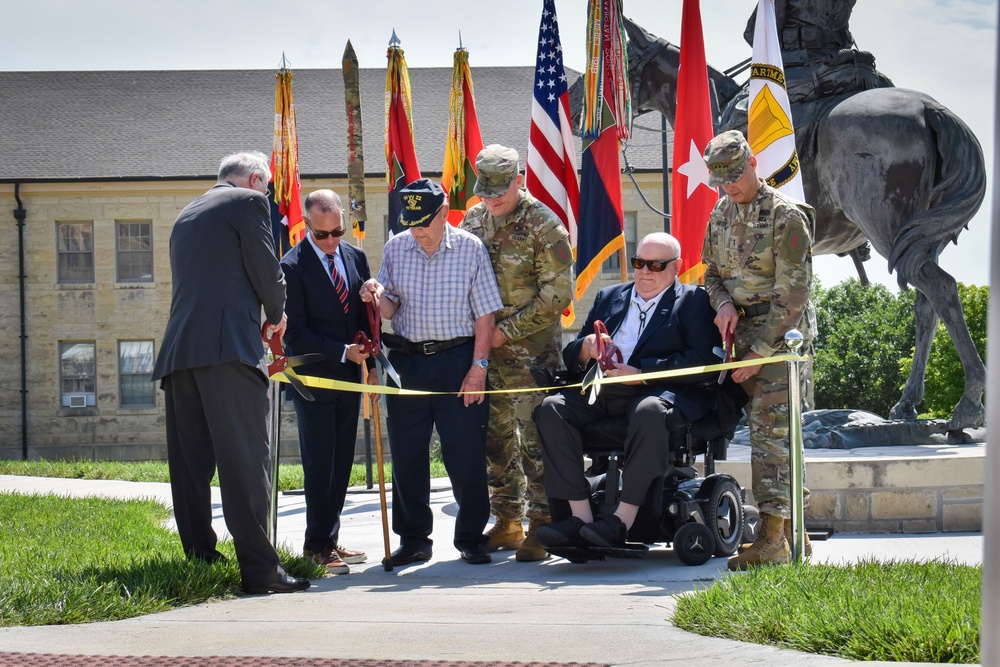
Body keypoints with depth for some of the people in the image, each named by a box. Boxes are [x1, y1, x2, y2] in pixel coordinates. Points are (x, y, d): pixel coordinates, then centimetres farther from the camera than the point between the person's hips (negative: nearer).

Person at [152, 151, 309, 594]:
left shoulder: (187, 215, 26)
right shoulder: (249, 202, 4)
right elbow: (267, 273, 0)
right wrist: (276, 317, 20)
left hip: (179, 351, 8)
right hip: (227, 346, -7)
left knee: (190, 464, 7)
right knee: (246, 461, -10)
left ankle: (199, 561, 7)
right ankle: (259, 569, -15)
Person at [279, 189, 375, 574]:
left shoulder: (356, 258, 8)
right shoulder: (292, 267, -11)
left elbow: (368, 316, 13)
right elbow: (296, 332, -13)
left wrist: (371, 364, 3)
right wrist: (343, 352, -17)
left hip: (350, 375, 6)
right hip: (313, 379, -6)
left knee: (342, 463, 8)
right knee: (320, 465, -5)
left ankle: (329, 541, 15)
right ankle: (319, 546, 1)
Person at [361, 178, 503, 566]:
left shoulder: (470, 248, -2)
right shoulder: (395, 249, 6)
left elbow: (484, 313, -1)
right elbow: (391, 311, 9)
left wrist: (478, 367, -7)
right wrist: (377, 298, -14)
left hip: (457, 359, -3)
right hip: (406, 360, 3)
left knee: (465, 453, -3)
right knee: (406, 454, 5)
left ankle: (471, 538, 9)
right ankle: (413, 539, 17)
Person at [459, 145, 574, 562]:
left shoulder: (543, 224, -9)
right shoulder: (473, 221, 11)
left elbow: (558, 293, -11)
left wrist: (508, 330, -14)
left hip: (532, 347, -6)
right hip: (484, 348, 6)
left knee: (535, 436, -8)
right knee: (494, 436, 10)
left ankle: (541, 526, -3)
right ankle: (507, 523, 20)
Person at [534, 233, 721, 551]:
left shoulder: (693, 301, 9)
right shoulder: (609, 297, 25)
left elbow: (703, 361, -8)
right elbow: (570, 356, 22)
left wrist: (641, 372, -16)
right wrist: (585, 348, -4)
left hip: (662, 393, -5)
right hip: (604, 393, 5)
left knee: (649, 411, -39)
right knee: (552, 408, -21)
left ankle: (622, 520, -36)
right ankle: (581, 517, -25)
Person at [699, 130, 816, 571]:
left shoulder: (786, 216, -13)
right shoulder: (721, 215, 10)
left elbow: (792, 297, -15)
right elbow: (712, 272, 21)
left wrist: (760, 352, -15)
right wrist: (723, 304, -2)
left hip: (784, 336, -7)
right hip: (744, 336, 7)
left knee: (769, 431, -14)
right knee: (769, 432, 9)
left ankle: (771, 538, -16)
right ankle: (791, 534, 15)